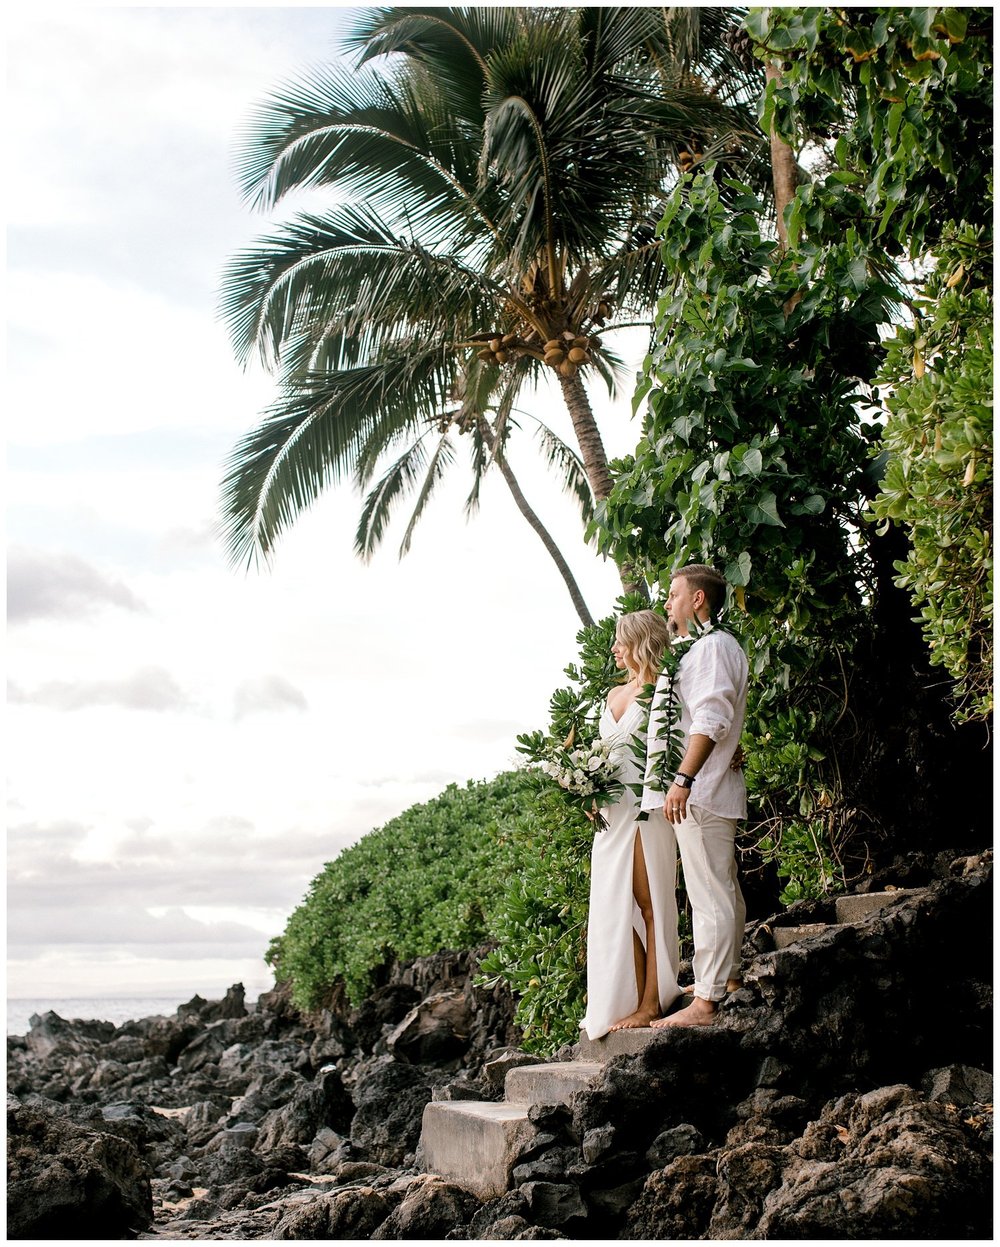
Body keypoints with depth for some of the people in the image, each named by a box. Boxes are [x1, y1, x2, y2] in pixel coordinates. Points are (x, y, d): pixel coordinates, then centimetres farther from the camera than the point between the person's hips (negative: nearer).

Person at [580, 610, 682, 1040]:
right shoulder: (615, 694, 18)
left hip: (647, 809, -8)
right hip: (612, 813, 8)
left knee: (647, 906, -4)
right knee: (616, 908, 6)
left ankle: (650, 1003, 0)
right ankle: (625, 1003, 11)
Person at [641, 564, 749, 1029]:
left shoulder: (713, 646, -11)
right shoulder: (694, 647, 21)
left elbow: (711, 720, -22)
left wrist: (683, 779, -28)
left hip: (699, 792, -11)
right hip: (703, 793, 11)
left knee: (709, 895, -11)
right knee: (723, 888, 18)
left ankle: (705, 1003, -11)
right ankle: (728, 979, 29)